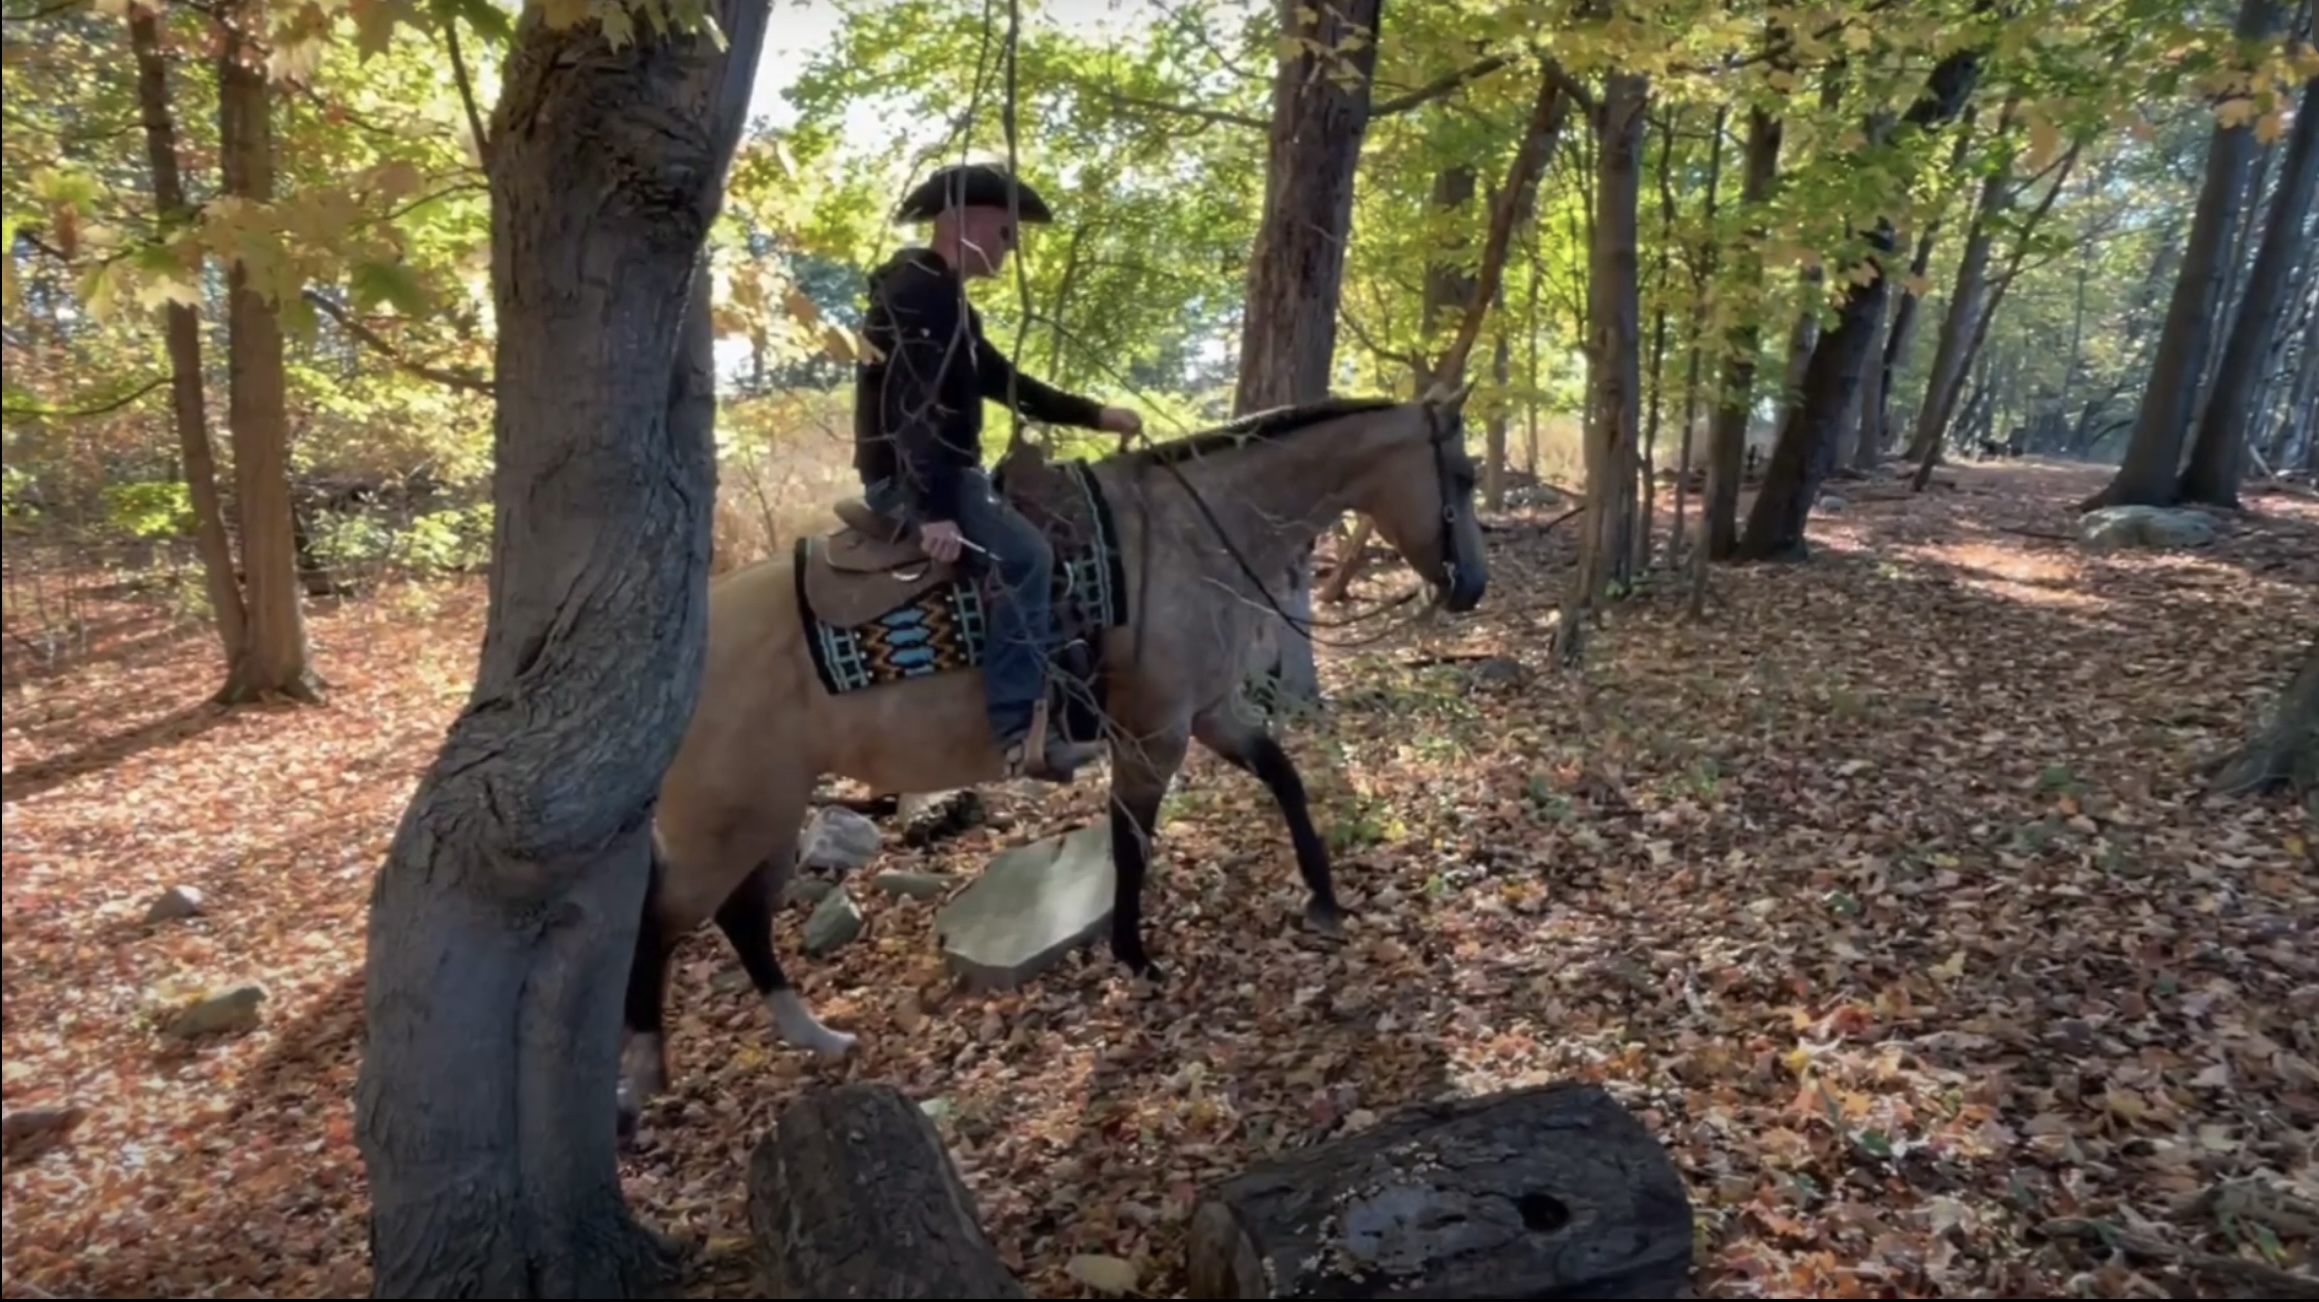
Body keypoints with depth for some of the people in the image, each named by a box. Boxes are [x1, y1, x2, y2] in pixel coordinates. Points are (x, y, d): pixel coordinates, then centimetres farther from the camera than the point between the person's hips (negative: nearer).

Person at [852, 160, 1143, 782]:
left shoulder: (942, 298, 19)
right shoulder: (916, 291, -13)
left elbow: (1003, 382, 23)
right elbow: (916, 405, -24)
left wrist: (1096, 415, 17)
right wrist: (935, 510, -32)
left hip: (941, 472, 11)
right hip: (908, 476, -11)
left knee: (1026, 549, 15)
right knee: (1026, 555, -25)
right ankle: (1020, 730, -25)